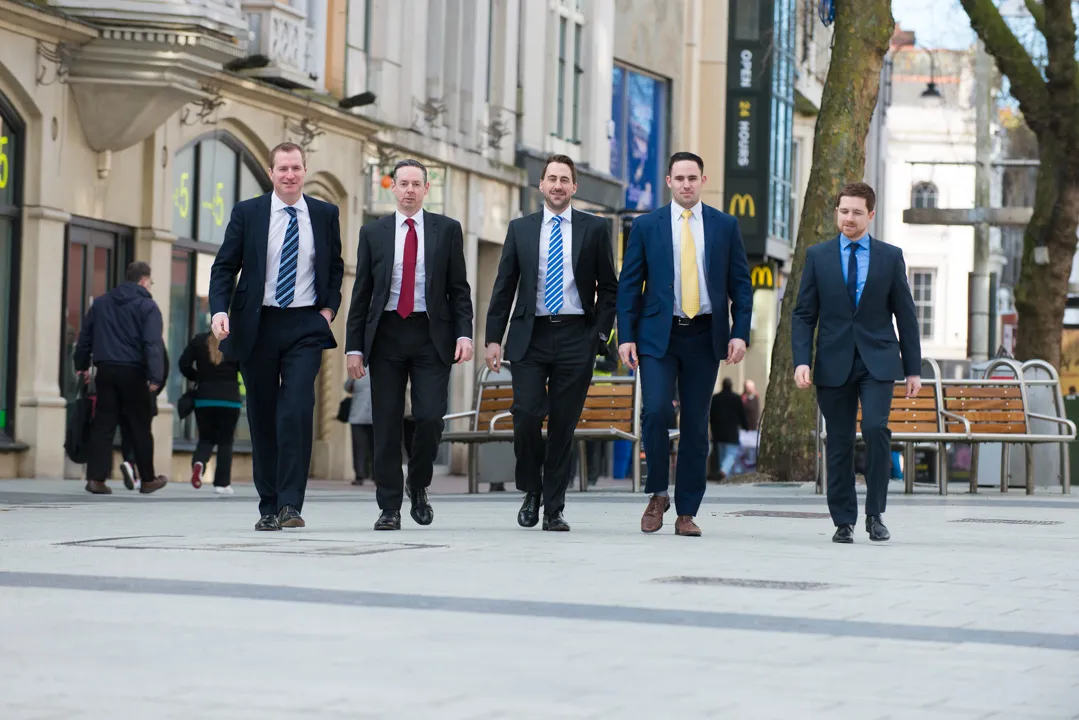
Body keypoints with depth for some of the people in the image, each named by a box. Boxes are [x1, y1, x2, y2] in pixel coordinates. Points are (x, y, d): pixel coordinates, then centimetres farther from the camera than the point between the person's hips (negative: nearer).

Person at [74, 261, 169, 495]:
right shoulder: (147, 306, -4)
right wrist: (156, 377, -19)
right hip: (133, 372, -4)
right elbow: (153, 344, -14)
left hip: (106, 370, 4)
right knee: (140, 427, 6)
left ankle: (96, 477, -6)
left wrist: (82, 364, 24)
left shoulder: (101, 303, 13)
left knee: (103, 425, 4)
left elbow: (85, 336, 16)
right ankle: (148, 479, 14)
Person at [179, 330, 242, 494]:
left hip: (204, 397, 2)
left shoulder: (198, 341, 1)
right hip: (230, 399, -2)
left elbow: (184, 364, -1)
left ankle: (199, 462, -19)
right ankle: (222, 483, 4)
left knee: (205, 438, 13)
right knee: (225, 441, 7)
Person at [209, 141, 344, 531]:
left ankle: (290, 505, -15)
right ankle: (268, 507, 14)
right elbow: (224, 266, 2)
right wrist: (220, 310, -13)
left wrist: (329, 307, 4)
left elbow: (335, 267, 18)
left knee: (297, 411, -16)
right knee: (262, 417, 5)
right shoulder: (247, 213, 2)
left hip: (305, 326, 0)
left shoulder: (325, 214, 7)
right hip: (257, 326, 0)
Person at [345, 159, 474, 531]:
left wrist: (464, 334, -7)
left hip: (431, 335, -1)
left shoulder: (447, 230, 7)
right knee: (387, 425, 0)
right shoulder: (373, 232, 9)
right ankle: (390, 507, 7)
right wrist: (355, 347, 2)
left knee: (430, 417, -11)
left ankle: (418, 486, 15)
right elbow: (361, 293, 8)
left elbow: (459, 289, 6)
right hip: (386, 334, 1)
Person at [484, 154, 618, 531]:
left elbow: (609, 288, 9)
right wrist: (494, 338, 2)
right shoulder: (521, 229, 9)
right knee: (526, 414, -13)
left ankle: (554, 510, 8)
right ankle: (531, 491, 10)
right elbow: (504, 287, 9)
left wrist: (600, 334, -1)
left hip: (576, 337, 0)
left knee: (564, 424, 1)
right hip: (531, 336, 0)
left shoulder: (595, 229, 6)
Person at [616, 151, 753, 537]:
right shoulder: (646, 226, 5)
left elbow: (741, 284, 8)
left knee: (696, 425, 3)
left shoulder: (725, 226, 7)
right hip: (658, 335, -1)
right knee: (656, 411, -17)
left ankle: (687, 512, 9)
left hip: (704, 336, 1)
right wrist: (626, 336, -4)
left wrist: (740, 333, -3)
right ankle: (658, 494, 3)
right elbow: (629, 284, 5)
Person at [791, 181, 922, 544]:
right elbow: (804, 314, 5)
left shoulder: (890, 256, 6)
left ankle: (875, 513, -6)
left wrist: (913, 368, 4)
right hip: (834, 363, 1)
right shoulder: (817, 256, 6)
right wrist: (801, 360, -8)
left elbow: (905, 316, 8)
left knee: (875, 427, -19)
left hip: (877, 361, -1)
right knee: (839, 443, 3)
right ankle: (844, 521, 12)